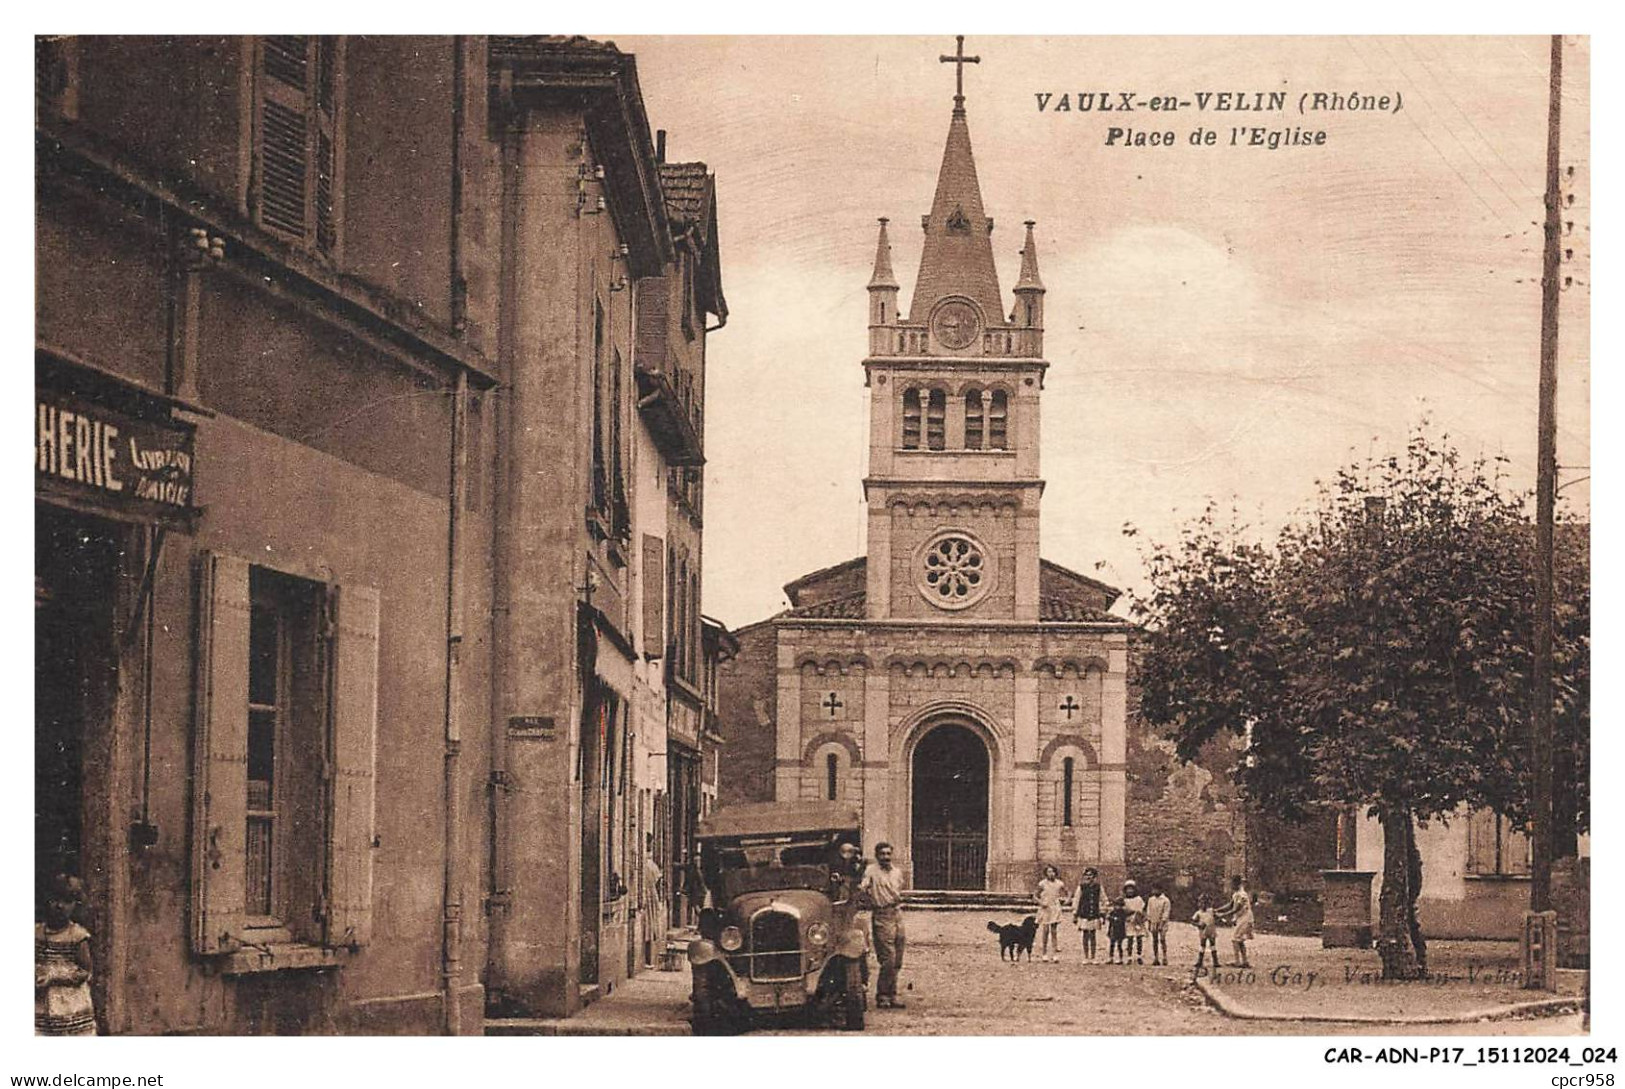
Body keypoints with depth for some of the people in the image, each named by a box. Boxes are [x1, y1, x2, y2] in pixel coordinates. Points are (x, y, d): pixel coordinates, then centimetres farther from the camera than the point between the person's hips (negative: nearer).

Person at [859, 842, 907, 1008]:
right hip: (882, 918, -6)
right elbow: (862, 887, -18)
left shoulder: (897, 872, 15)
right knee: (888, 959, -11)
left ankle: (892, 996, 16)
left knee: (897, 961, 8)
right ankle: (882, 997, -1)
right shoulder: (871, 871, -5)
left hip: (897, 915, 6)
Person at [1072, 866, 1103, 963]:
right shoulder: (1081, 886, -1)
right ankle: (1086, 957, 10)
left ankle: (1092, 958, 10)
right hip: (1084, 915, -1)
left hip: (1094, 914, 1)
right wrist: (1075, 913, 1)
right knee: (1085, 936, 2)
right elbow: (1076, 900, 3)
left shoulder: (1098, 886, 3)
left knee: (1093, 936, 4)